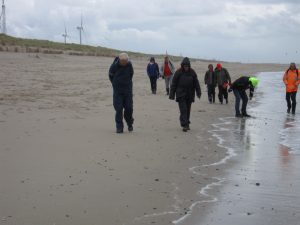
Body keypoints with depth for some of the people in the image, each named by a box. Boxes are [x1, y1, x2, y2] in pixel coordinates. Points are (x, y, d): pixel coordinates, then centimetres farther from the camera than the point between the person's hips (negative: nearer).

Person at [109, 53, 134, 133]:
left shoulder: (129, 65, -6)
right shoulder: (114, 66, -12)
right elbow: (111, 76, 5)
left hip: (128, 90, 2)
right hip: (117, 90, -2)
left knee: (129, 108, 0)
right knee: (118, 109, -6)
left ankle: (129, 124, 23)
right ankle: (119, 127, 0)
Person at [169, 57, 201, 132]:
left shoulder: (192, 73, 2)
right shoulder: (178, 72, -5)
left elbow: (196, 83, 5)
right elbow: (174, 84, -2)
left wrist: (199, 93, -2)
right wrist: (172, 94, -4)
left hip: (190, 95, 3)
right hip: (181, 94, -3)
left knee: (188, 110, 11)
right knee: (183, 110, -11)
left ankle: (187, 124, 23)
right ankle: (184, 125, -13)